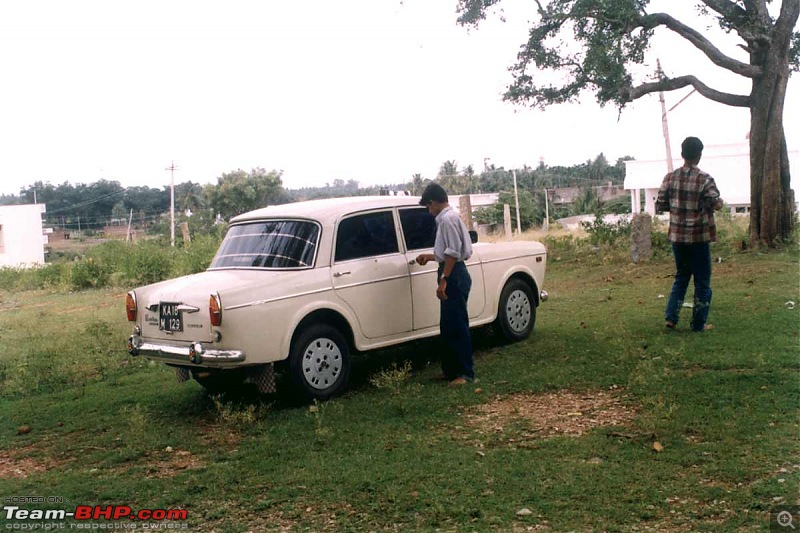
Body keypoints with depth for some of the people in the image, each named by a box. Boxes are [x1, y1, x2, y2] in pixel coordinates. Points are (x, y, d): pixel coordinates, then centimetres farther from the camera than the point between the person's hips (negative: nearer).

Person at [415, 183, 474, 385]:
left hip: (454, 276, -10)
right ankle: (450, 369, 22)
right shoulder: (448, 218, 16)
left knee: (457, 325, -5)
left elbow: (453, 253, -21)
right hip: (453, 275, 10)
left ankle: (466, 373, 0)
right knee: (448, 326, 14)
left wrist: (443, 280, -21)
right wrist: (430, 257, 30)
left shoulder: (447, 219, -14)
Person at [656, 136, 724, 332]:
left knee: (681, 277, 19)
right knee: (702, 281, 8)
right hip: (699, 236, -4)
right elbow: (716, 204, -17)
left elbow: (660, 205, 3)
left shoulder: (670, 178, 1)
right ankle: (698, 324, 12)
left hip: (677, 236, 4)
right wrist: (720, 202, 4)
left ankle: (671, 318, 12)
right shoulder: (705, 179, -11)